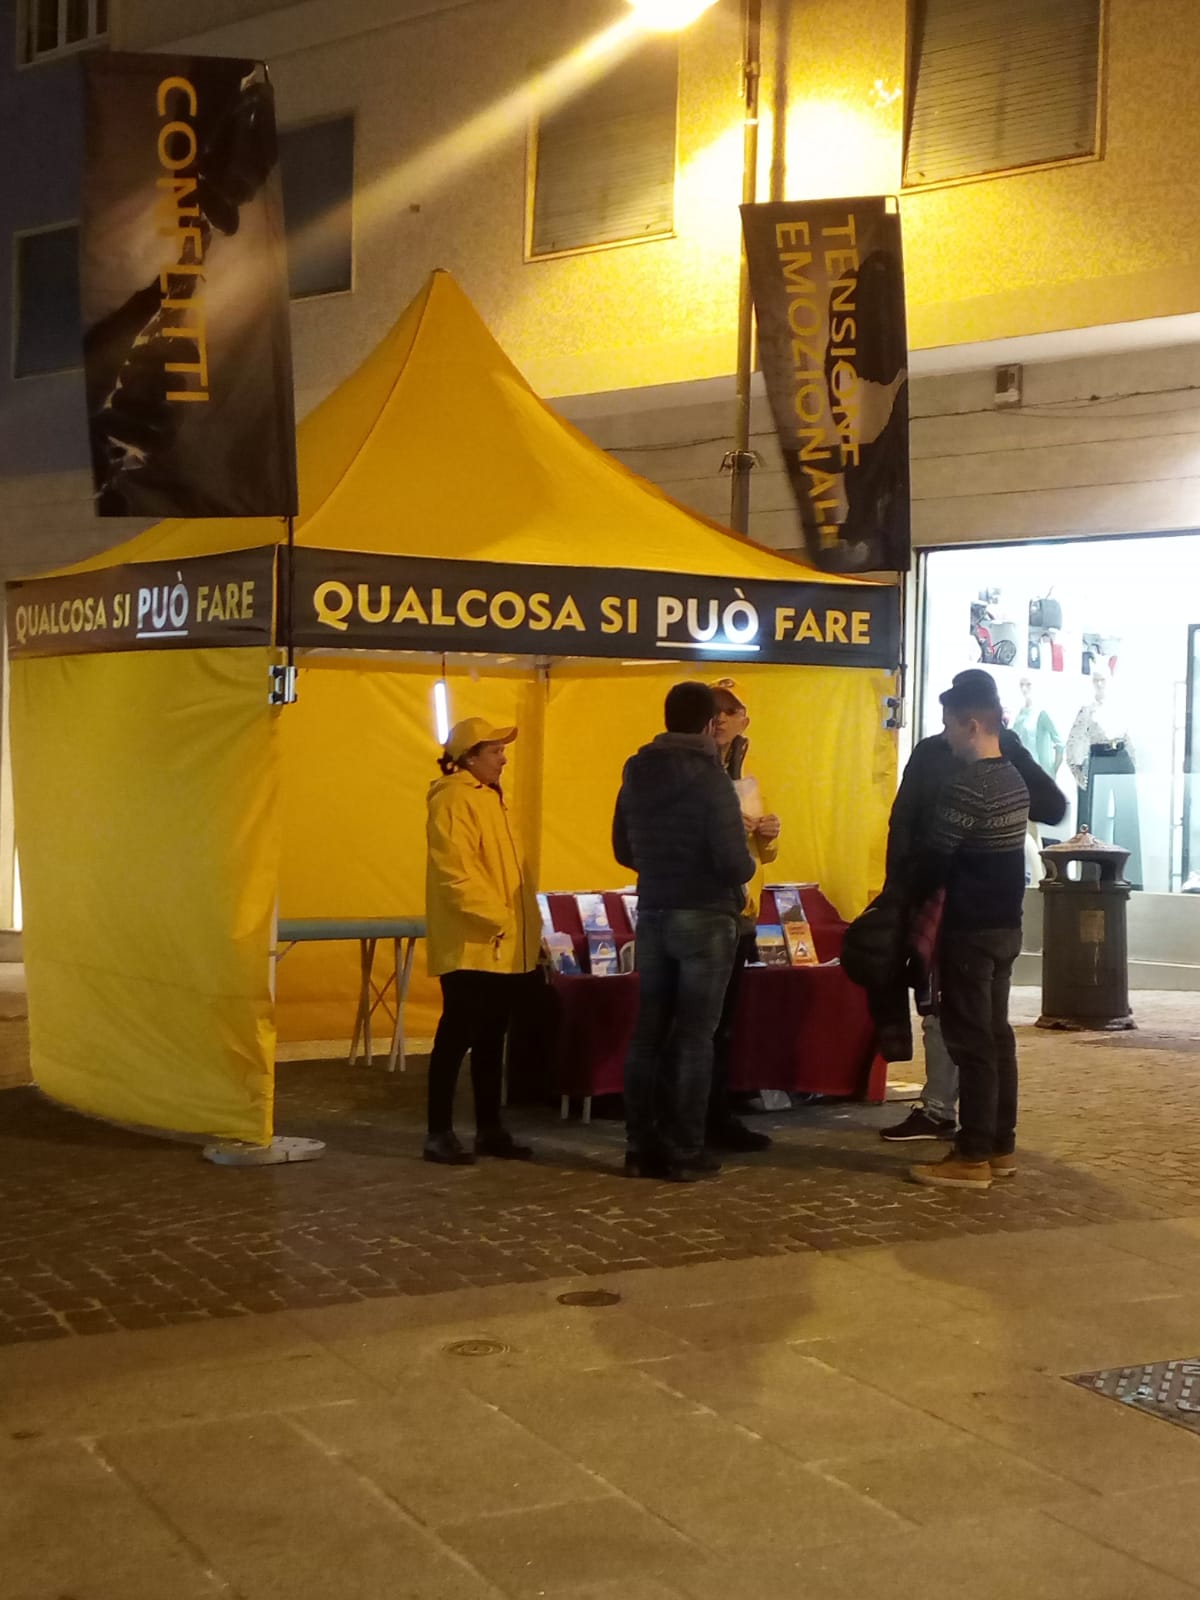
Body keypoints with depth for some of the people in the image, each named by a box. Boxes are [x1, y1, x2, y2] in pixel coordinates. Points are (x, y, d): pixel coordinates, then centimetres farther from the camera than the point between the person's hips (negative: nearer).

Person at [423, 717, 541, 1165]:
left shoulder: (490, 798, 19)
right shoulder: (454, 799, -12)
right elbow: (455, 872, -21)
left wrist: (529, 928, 18)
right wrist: (494, 918, -22)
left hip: (504, 947, 9)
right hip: (471, 945, -9)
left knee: (491, 1039, 13)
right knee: (457, 1037, -5)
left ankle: (489, 1129, 19)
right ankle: (439, 1133, 0)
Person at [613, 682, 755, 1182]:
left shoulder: (636, 775, 5)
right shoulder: (710, 778, -15)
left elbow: (623, 850, 12)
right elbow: (734, 861, -19)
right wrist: (747, 866, 3)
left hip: (652, 915, 6)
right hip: (704, 919, -6)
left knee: (648, 1032, 10)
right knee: (694, 1036, 0)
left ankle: (642, 1146, 14)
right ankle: (685, 1151, 3)